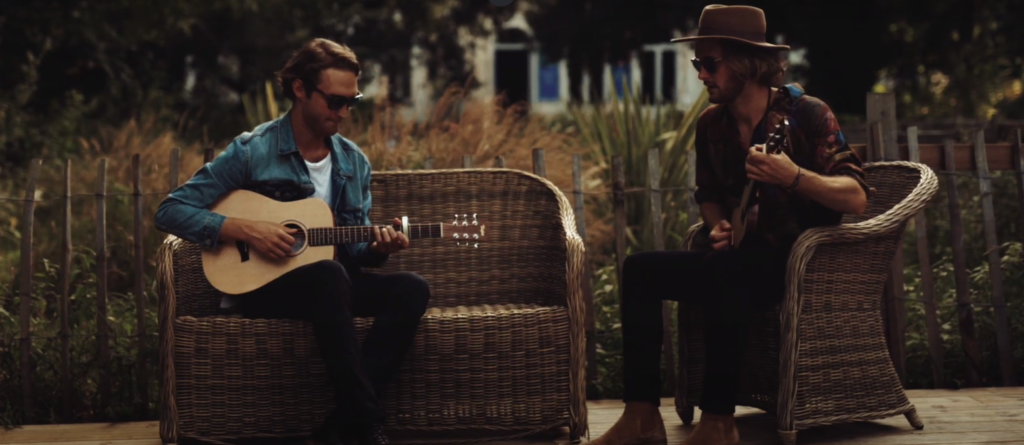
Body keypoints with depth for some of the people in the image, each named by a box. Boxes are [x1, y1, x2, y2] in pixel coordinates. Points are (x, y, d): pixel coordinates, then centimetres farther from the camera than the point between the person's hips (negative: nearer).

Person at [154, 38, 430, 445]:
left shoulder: (354, 162, 8)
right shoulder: (252, 151, -8)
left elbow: (354, 249, 11)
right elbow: (171, 211, -10)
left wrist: (378, 248, -13)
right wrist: (246, 230, -20)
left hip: (330, 282, 6)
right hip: (258, 284, -6)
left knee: (411, 289, -22)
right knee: (329, 274, -38)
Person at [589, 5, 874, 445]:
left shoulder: (806, 114, -11)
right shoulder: (711, 124, 7)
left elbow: (857, 197, -18)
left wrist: (794, 176, -34)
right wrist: (718, 227, 0)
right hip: (743, 256, 7)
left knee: (720, 276, -36)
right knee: (639, 269, -9)